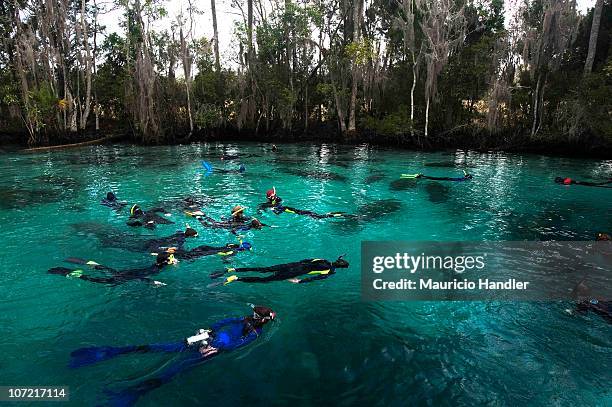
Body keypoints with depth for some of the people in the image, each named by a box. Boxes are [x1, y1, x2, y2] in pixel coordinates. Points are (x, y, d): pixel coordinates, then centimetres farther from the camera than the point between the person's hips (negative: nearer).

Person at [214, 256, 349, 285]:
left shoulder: (325, 261, 20)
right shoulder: (331, 271, -1)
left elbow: (308, 259, 27)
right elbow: (316, 277, -13)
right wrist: (300, 281, -12)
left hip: (295, 264, 6)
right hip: (297, 272, -6)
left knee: (263, 269, 2)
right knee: (265, 279, -11)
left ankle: (231, 269, -4)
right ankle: (236, 278, -21)